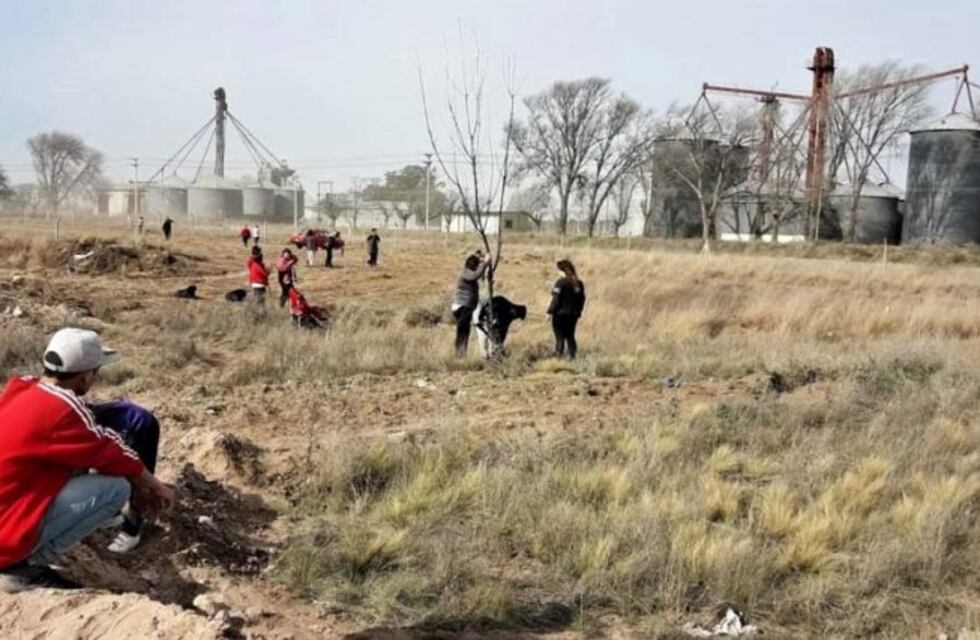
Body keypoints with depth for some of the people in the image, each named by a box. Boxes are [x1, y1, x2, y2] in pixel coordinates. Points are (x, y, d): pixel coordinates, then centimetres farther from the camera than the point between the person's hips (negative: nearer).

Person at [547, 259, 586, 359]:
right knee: (570, 336, 14)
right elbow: (581, 299, 12)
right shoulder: (579, 283, 7)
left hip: (560, 314, -6)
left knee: (560, 337, -2)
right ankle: (572, 357, 13)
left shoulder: (561, 282, -14)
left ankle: (558, 356, -3)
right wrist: (577, 312, 18)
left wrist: (550, 311, -9)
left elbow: (556, 299, -16)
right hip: (573, 315, 7)